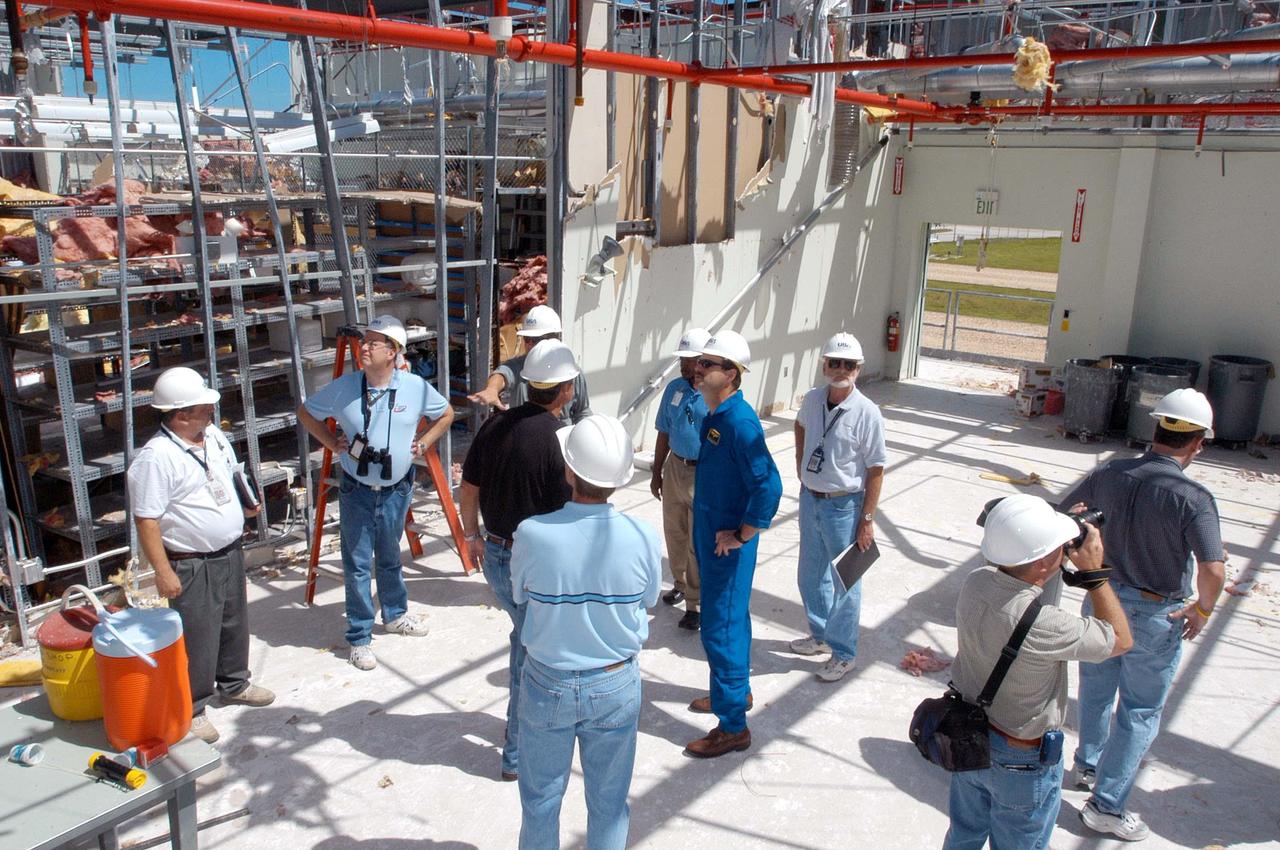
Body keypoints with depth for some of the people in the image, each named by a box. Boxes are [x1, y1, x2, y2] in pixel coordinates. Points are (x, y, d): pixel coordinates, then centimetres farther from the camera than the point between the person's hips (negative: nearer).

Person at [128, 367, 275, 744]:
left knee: (235, 623, 22)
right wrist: (163, 571, -21)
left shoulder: (214, 437, 3)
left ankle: (234, 683, 42)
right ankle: (190, 709, 19)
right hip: (192, 565, -8)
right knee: (197, 639, 2)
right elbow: (146, 520, -21)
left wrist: (246, 503, 2)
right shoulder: (156, 458, -22)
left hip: (230, 553, 8)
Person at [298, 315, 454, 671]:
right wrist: (331, 442, -3)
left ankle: (395, 614, 41)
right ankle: (359, 637, 15)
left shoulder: (416, 387, -10)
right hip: (356, 490, -1)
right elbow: (306, 412, 7)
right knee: (358, 564, 3)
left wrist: (423, 443, -1)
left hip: (397, 489, 1)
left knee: (390, 558, 19)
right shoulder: (344, 387, -11)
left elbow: (446, 414, 9)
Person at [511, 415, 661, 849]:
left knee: (540, 800, 21)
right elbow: (648, 601, -2)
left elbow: (520, 596, -5)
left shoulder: (531, 534, -23)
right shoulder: (643, 538, -20)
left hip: (547, 685, 0)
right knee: (609, 803, 21)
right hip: (616, 686, 1)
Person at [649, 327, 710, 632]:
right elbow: (664, 433, 10)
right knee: (675, 533, 19)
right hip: (675, 467, 6)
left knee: (699, 542, 3)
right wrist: (657, 473, 12)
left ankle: (696, 603, 15)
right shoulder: (674, 388, 2)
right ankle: (681, 583, 40)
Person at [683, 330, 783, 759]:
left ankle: (733, 726, 10)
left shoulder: (739, 421, -24)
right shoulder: (715, 414, 6)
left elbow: (768, 485, -30)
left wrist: (741, 535, -21)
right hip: (711, 536, 10)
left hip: (728, 543, -10)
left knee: (720, 629, -2)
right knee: (730, 618, 23)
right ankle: (737, 690, 41)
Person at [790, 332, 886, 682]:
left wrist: (867, 520, -16)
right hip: (810, 499, 6)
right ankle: (820, 634, 41)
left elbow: (875, 470, -15)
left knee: (845, 583, 6)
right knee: (810, 576, 20)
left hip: (844, 506, -6)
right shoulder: (812, 399, -2)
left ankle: (843, 653, 22)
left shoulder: (866, 412, -18)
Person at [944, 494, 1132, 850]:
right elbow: (1120, 640, -18)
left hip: (966, 738, 6)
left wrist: (1066, 535, -4)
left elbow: (1014, 579, 8)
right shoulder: (1041, 626, -37)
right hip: (1022, 761, -5)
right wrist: (1094, 573, -16)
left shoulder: (974, 582, -19)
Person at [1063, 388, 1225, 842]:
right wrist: (1202, 609, -12)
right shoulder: (1192, 497, -24)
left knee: (1096, 690, 25)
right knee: (1140, 711, 12)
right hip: (1156, 616, -5)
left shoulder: (1109, 473, -9)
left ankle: (1089, 765, 46)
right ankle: (1106, 805, 19)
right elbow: (1213, 569, -31)